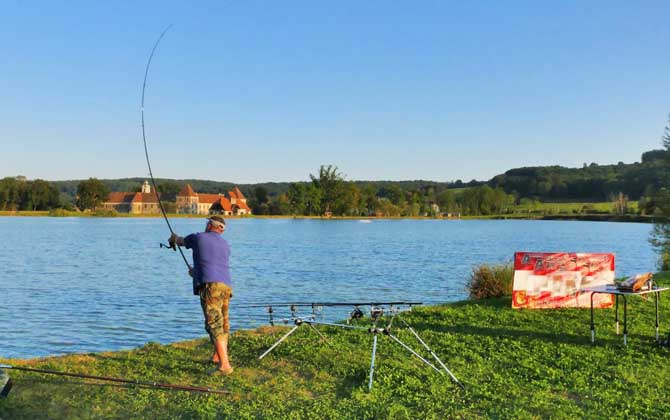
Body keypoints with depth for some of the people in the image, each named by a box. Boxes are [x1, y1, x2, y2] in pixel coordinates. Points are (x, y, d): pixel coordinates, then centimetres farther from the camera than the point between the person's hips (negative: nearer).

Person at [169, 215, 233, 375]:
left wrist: (173, 238, 54)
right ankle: (217, 356, 39)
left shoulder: (198, 237, 8)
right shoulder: (225, 244, 21)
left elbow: (181, 241, 29)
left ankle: (225, 365, -20)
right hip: (226, 286, 7)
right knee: (223, 323, 21)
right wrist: (196, 272, 49)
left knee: (214, 325, -12)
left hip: (210, 285, -7)